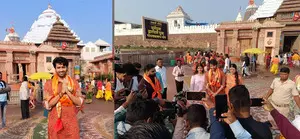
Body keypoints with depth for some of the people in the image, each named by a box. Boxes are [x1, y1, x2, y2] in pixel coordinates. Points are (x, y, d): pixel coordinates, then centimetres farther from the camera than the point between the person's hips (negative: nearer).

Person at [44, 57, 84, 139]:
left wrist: (68, 91, -16)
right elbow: (49, 104, -9)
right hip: (55, 120, -1)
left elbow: (79, 102, -6)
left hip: (71, 119, 1)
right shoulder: (49, 84, -2)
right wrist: (61, 92, -17)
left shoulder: (74, 82, 1)